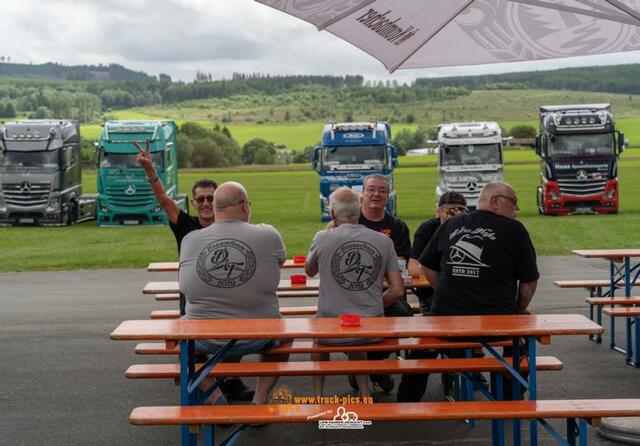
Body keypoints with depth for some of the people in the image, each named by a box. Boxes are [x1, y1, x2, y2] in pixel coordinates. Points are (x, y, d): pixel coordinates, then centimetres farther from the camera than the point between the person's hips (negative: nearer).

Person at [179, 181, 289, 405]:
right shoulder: (268, 236, -13)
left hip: (205, 341, 1)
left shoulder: (189, 240, -9)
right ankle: (260, 399, 21)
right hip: (256, 340, 0)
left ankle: (212, 397, 19)